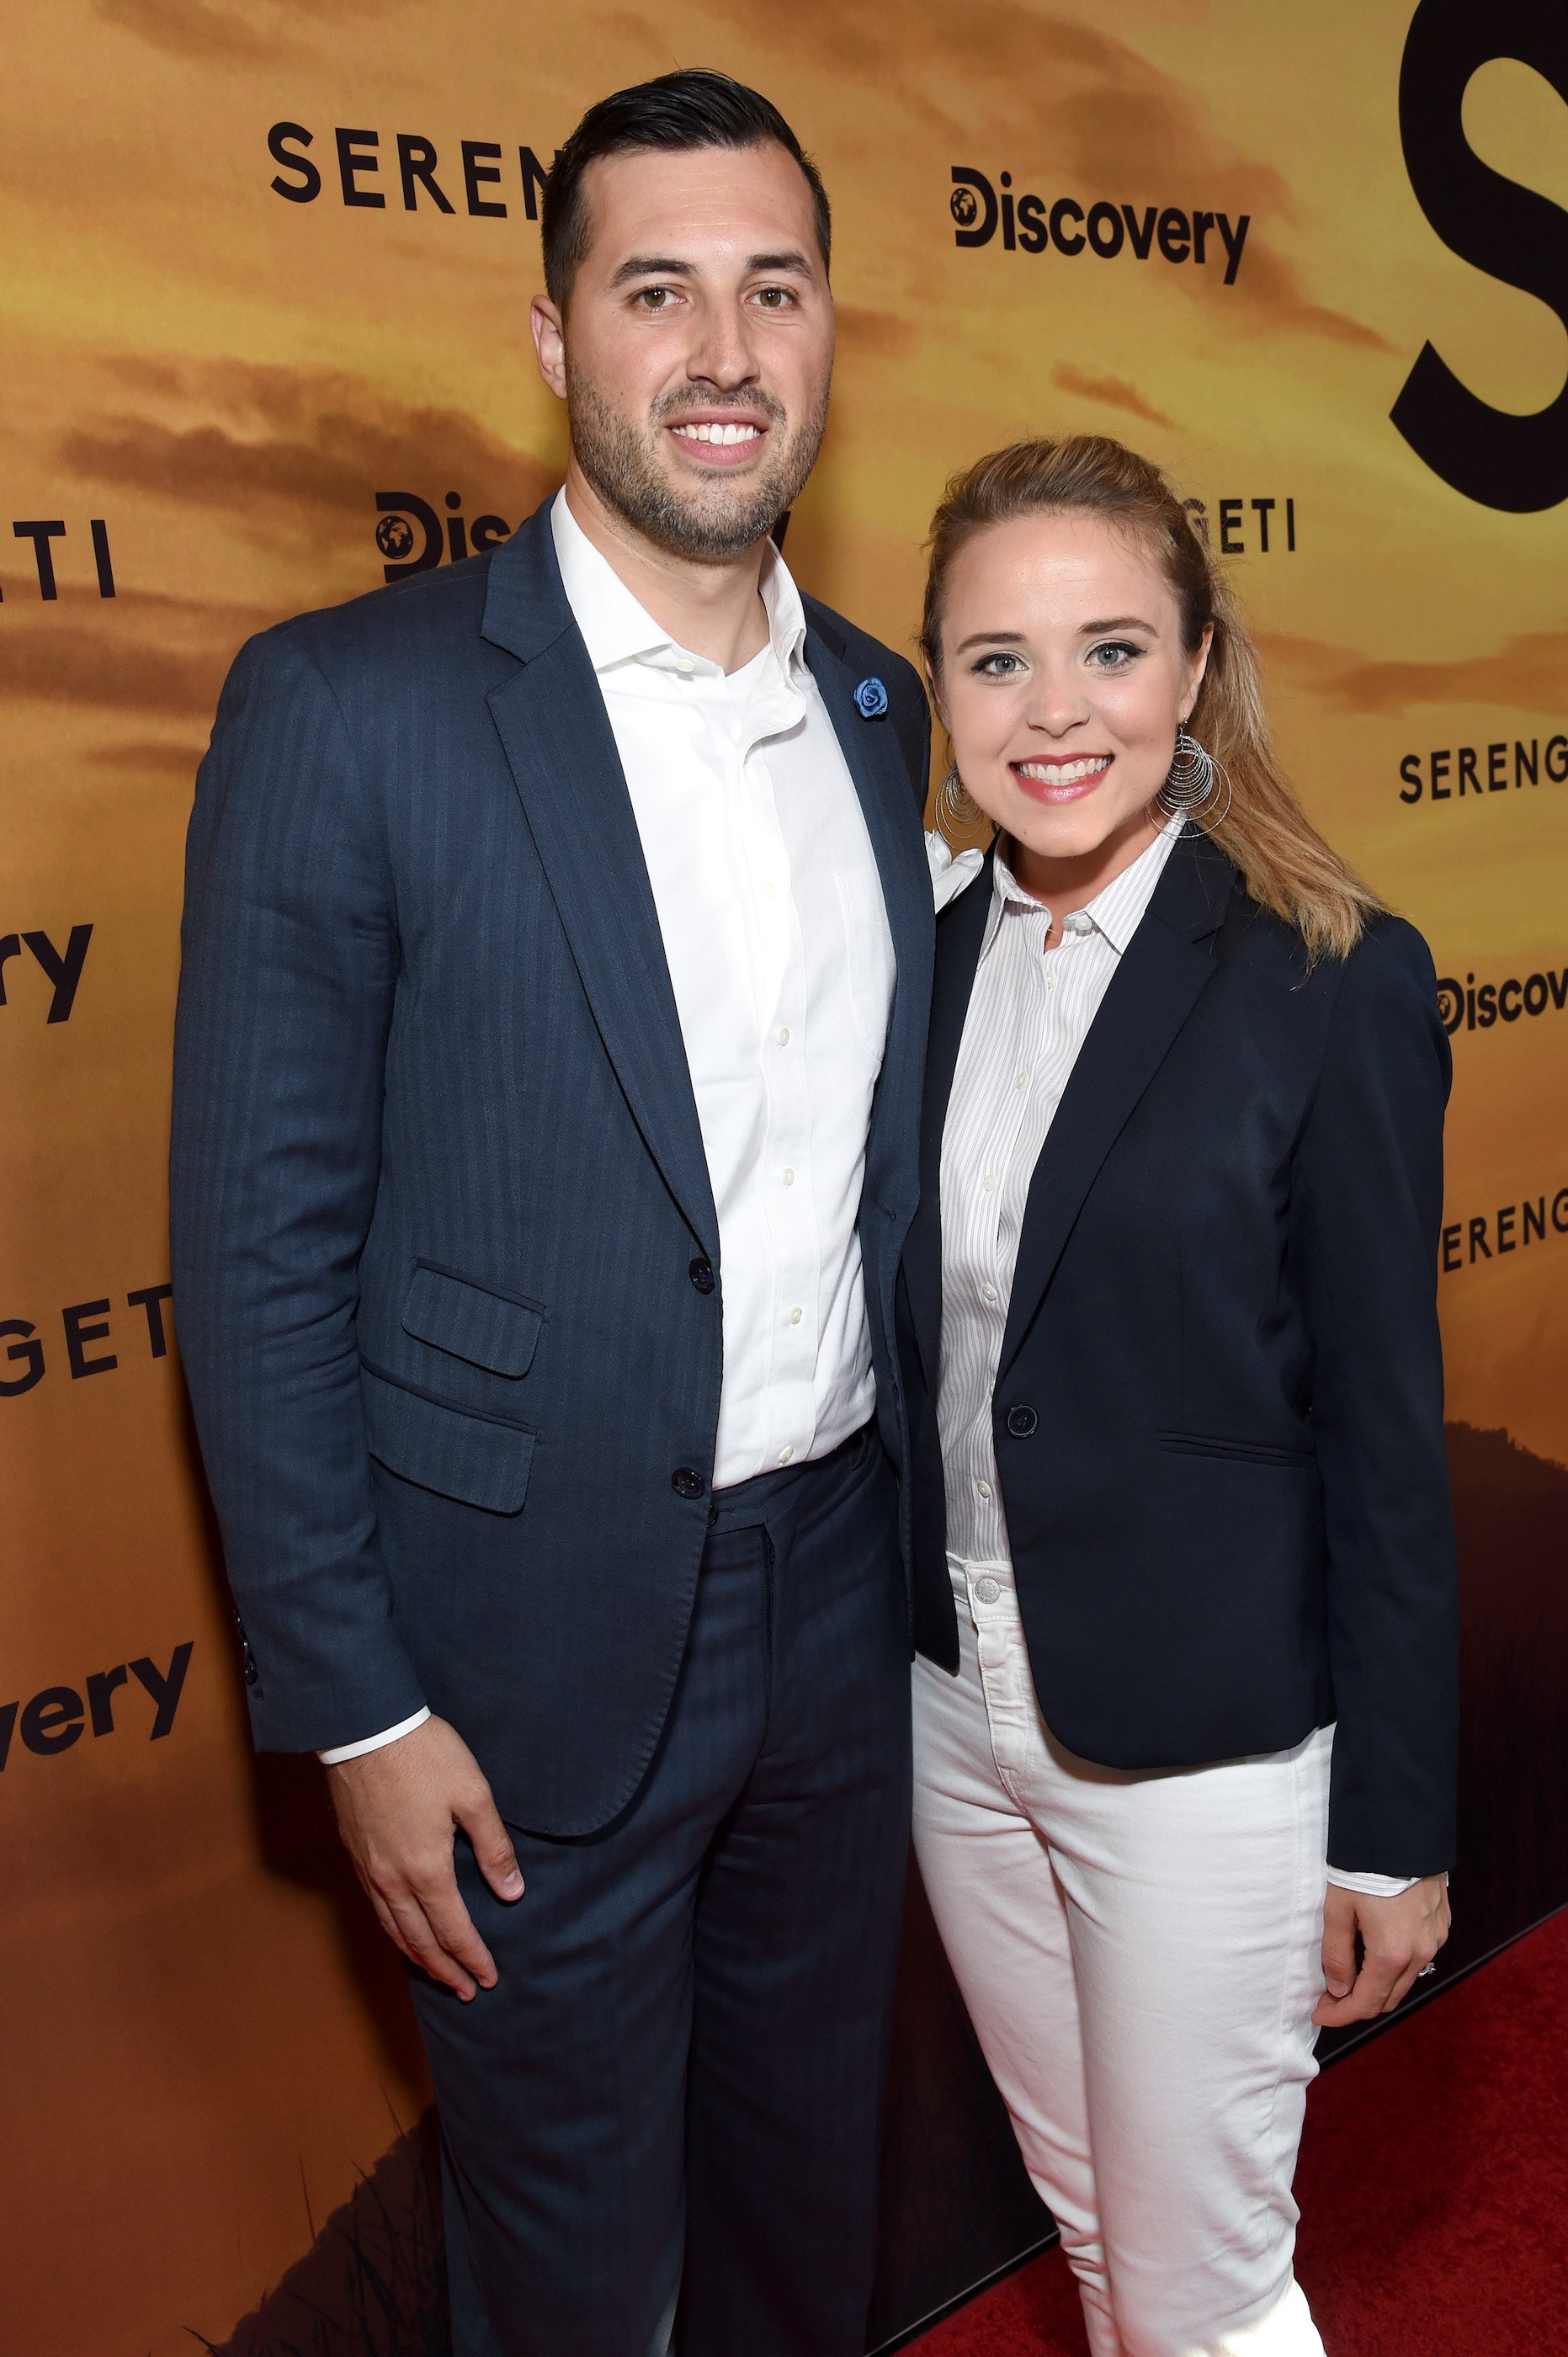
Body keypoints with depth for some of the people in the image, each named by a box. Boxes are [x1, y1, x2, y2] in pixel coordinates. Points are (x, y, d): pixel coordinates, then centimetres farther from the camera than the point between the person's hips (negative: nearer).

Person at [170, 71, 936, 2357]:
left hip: (843, 1586, 5)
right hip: (542, 1639, -5)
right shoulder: (349, 707, -14)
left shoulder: (879, 707, 4)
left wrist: (934, 1534, 9)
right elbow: (263, 1249, -13)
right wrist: (358, 1709, -12)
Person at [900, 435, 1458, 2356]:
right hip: (954, 1711, 5)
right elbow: (918, 1350, 6)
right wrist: (896, 1649, 11)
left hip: (1205, 1747, -4)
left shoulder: (1333, 981, -15)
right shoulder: (921, 950, -1)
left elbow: (1385, 1429, -11)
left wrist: (1394, 1830, -7)